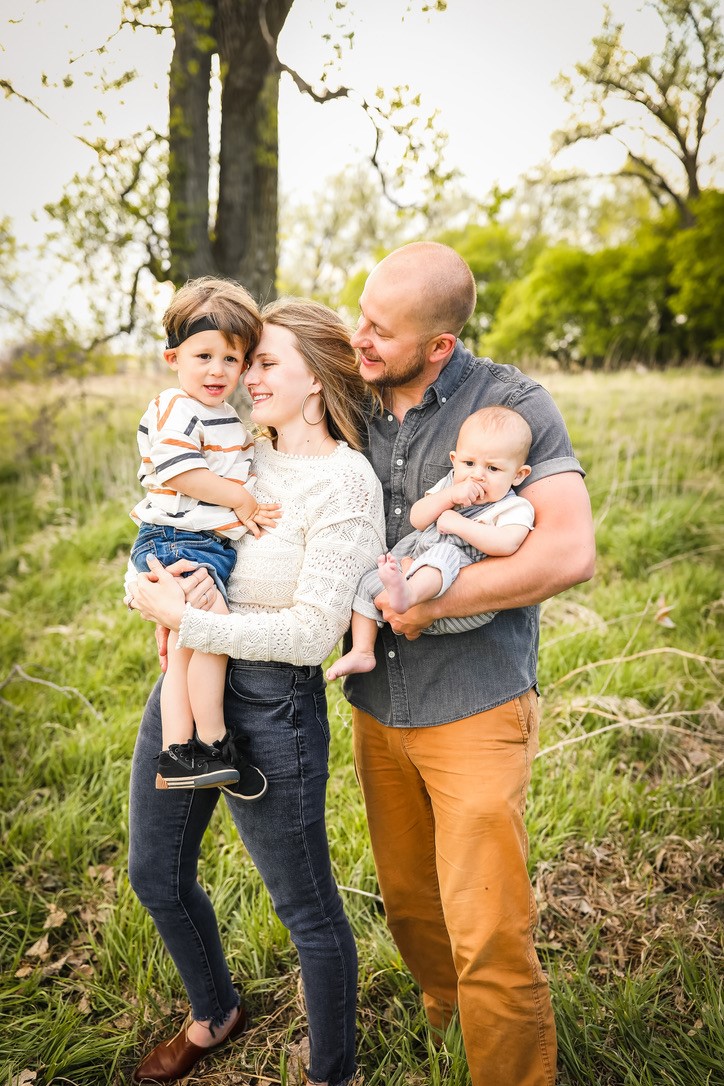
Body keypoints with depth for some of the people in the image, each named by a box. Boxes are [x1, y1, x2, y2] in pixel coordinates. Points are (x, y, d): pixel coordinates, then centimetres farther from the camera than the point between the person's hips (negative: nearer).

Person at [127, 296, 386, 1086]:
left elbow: (311, 633, -22)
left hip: (269, 705, -8)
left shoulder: (344, 485, -18)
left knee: (307, 912, 11)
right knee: (157, 877, 24)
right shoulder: (243, 454, 5)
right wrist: (171, 575, -8)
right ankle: (213, 1017, 52)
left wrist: (179, 618, -19)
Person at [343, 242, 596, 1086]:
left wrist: (428, 600, -18)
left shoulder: (512, 404, -11)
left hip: (474, 709, -5)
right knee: (407, 899, 21)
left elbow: (570, 552, -21)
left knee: (487, 934, -3)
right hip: (375, 705, 5)